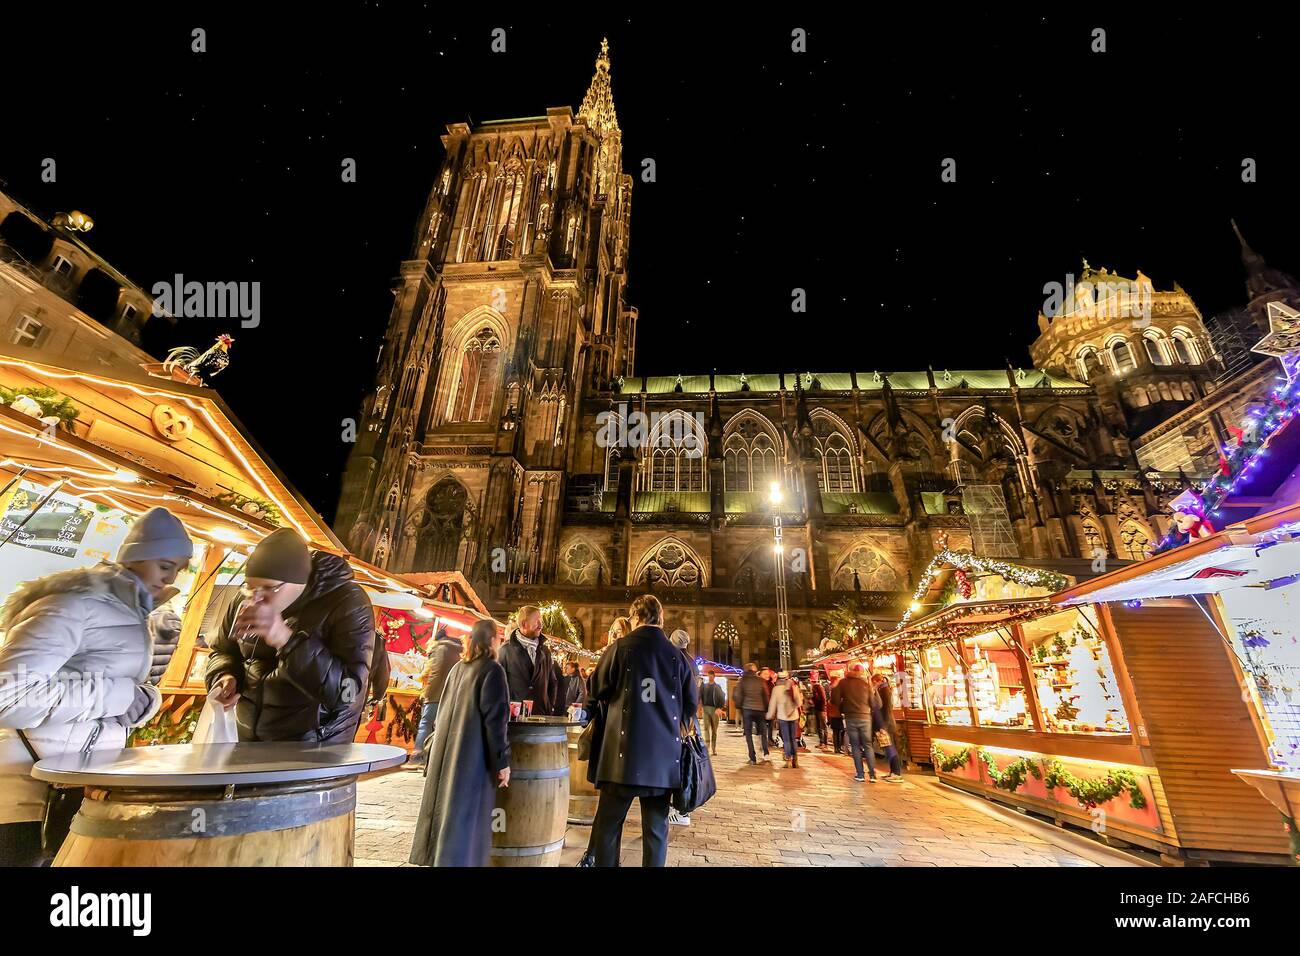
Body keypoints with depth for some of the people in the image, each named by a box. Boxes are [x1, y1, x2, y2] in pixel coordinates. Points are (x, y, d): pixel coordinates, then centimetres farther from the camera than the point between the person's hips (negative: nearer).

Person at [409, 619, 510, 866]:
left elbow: (443, 710, 17)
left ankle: (436, 856, 29)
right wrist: (502, 760, -12)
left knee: (445, 807, 18)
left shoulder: (458, 667, 10)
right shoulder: (492, 670, -13)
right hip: (474, 753, -7)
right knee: (465, 813, 2)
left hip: (447, 749, 8)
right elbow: (494, 719, -17)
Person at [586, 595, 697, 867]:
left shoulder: (620, 648, -7)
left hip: (625, 752, -2)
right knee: (656, 828, 14)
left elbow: (597, 691, 2)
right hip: (665, 755, 3)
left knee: (608, 824, 12)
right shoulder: (677, 655, 0)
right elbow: (691, 702, 7)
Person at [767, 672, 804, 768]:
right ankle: (795, 760, 16)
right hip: (794, 716, 3)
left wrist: (770, 715, 7)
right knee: (793, 739, 15)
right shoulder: (794, 687, -4)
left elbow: (772, 703, -4)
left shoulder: (776, 689, -9)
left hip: (782, 716, -3)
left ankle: (788, 760, 2)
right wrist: (801, 698, 21)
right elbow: (799, 703, 1)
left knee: (786, 740, 4)